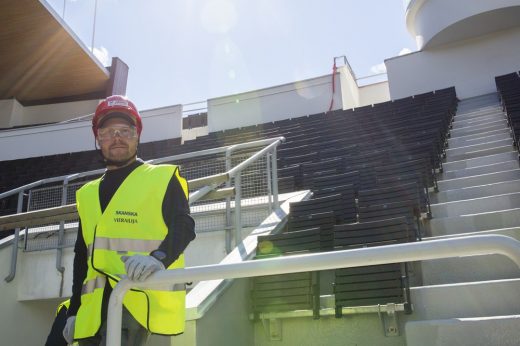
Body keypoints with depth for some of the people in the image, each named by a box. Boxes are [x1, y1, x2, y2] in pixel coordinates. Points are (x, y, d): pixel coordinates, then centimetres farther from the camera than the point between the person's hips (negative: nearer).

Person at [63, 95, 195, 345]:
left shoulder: (164, 178, 5)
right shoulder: (87, 194, 21)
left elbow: (183, 228, -8)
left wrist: (158, 258, -29)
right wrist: (74, 310, 19)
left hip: (140, 295, -6)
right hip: (94, 306, 6)